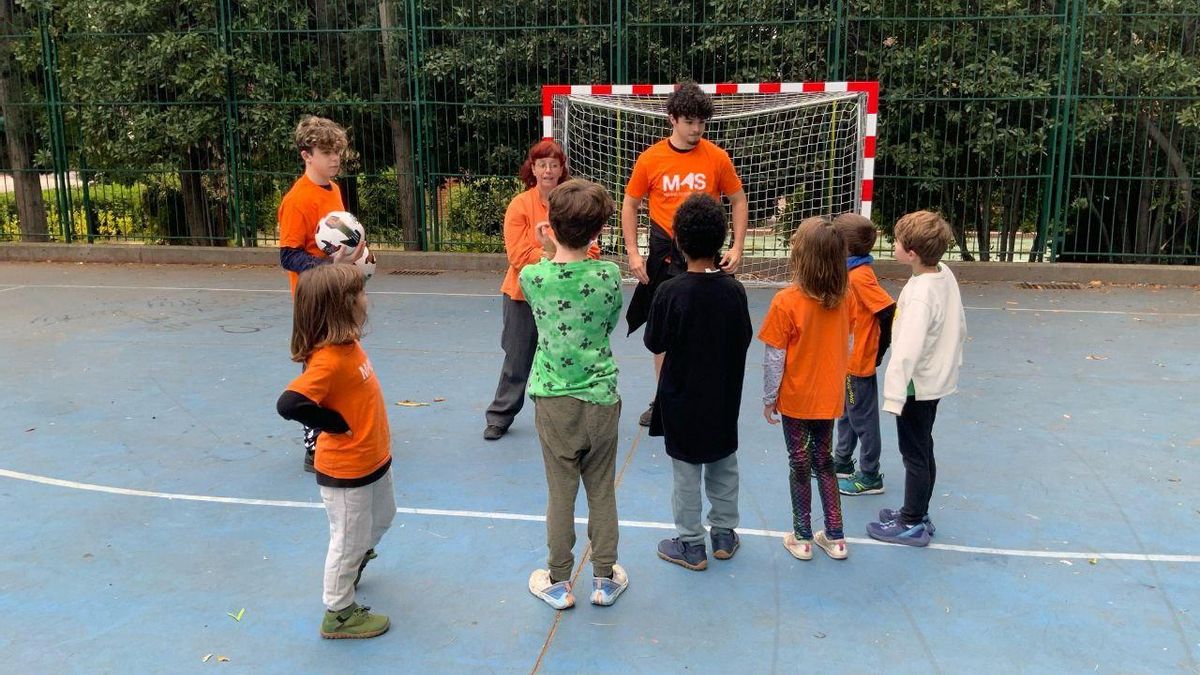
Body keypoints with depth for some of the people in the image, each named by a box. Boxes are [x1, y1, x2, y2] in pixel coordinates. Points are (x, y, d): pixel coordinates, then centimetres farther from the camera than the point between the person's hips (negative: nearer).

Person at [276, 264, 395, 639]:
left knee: (382, 517, 29)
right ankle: (339, 614, 30)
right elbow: (288, 404, -37)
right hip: (345, 471, -9)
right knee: (349, 540, 10)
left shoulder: (348, 345, -3)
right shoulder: (329, 360, -30)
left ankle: (353, 564, 55)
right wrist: (336, 424, -25)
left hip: (373, 460, 9)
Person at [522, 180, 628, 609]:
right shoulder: (610, 275, -11)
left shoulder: (533, 276, -12)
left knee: (560, 494, 11)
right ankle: (604, 579, 28)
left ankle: (559, 583, 25)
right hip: (601, 398, 1)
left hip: (554, 400, -1)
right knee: (602, 492, 14)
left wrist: (552, 248, 10)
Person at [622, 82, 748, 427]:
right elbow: (630, 205, 6)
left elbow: (738, 201, 6)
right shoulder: (650, 158, -2)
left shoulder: (716, 157, -3)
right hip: (664, 256, 1)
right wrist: (633, 253, -3)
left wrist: (737, 247, -4)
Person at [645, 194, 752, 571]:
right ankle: (724, 535, 30)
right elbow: (744, 339, 1)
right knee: (724, 466, 18)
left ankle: (691, 545, 18)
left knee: (686, 472, 8)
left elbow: (655, 344, -9)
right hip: (724, 398, 3)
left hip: (682, 398, -3)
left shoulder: (670, 292, -19)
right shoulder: (734, 290, -9)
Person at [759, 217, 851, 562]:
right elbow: (845, 347, 3)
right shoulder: (840, 299, -7)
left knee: (800, 465, 11)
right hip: (829, 397, 4)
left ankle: (802, 538, 22)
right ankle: (835, 537, 25)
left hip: (796, 399, -4)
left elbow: (774, 358, -16)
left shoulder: (786, 301, -22)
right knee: (824, 461, 18)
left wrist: (768, 398, -4)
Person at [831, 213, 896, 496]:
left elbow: (889, 311, -25)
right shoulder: (851, 271, 3)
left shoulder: (860, 276, -23)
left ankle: (870, 476, 17)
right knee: (846, 413, 22)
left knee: (863, 419, 4)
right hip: (848, 359, 9)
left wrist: (880, 348, -14)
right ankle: (842, 463, 38)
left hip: (859, 362, -9)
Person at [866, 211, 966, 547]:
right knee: (923, 450, 20)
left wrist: (893, 395, -32)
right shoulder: (945, 274, -1)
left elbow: (908, 350, -32)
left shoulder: (920, 295, -28)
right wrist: (951, 358, 24)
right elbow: (959, 325, 11)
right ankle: (918, 514, 34)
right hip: (938, 379, 9)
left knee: (914, 455, 4)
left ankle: (912, 525, 17)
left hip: (917, 384, -9)